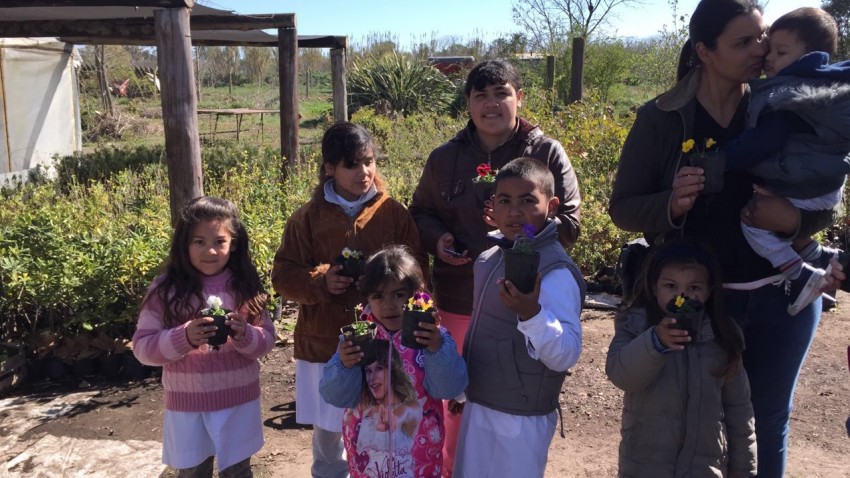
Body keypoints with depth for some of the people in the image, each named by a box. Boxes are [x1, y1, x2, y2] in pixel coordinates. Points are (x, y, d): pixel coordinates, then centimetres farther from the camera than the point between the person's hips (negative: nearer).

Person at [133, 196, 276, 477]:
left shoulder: (244, 285, -4)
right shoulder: (165, 289, -9)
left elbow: (267, 338, -1)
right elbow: (141, 346, -8)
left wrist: (245, 335, -23)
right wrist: (184, 338, -25)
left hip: (239, 402, 1)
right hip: (187, 405, -1)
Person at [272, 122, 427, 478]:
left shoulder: (394, 213, -2)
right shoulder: (308, 217, -2)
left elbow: (417, 268, 2)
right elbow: (282, 275, 0)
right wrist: (320, 280, -18)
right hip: (323, 341, 1)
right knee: (326, 429, 18)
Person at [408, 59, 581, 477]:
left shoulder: (547, 153, -4)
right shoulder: (445, 158, 3)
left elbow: (568, 224, -5)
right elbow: (420, 213, 14)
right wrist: (437, 238, -8)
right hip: (460, 301, 2)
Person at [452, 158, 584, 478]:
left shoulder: (556, 273, -23)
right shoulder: (490, 252, 0)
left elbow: (567, 355, -29)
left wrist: (531, 313, -43)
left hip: (519, 420, -7)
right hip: (477, 405, 8)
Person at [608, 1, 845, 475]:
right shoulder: (661, 118, -8)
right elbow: (622, 208, -6)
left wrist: (795, 218, -19)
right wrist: (672, 205, -26)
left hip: (784, 294, 2)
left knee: (769, 419, 15)